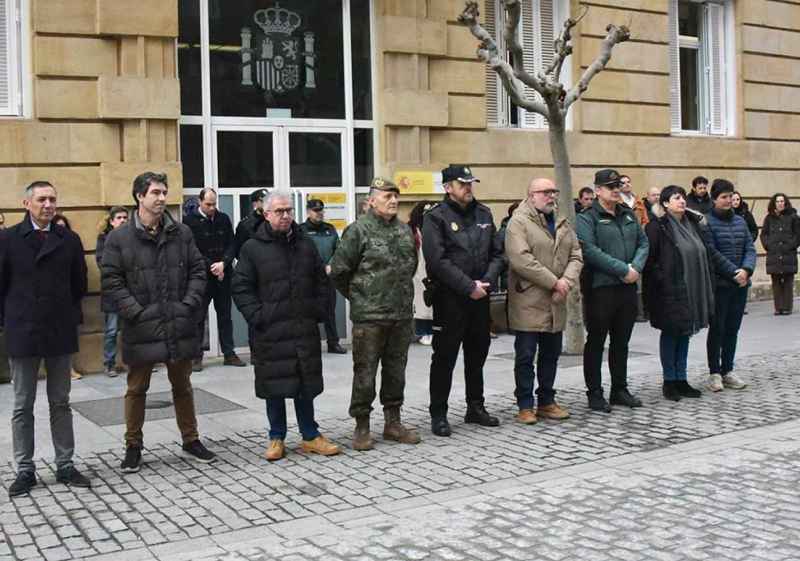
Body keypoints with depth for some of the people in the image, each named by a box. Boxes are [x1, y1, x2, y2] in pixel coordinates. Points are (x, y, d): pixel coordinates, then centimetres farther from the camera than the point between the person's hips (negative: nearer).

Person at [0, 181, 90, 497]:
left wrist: (68, 316, 8)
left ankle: (65, 466, 18)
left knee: (60, 403, 10)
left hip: (61, 333, 2)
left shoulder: (69, 240, 3)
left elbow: (79, 284, 10)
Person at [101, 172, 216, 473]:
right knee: (136, 389, 10)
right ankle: (133, 446, 24)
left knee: (182, 386, 15)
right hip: (141, 329, -3)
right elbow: (111, 281, -6)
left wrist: (190, 304, -5)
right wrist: (135, 311, -14)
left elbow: (198, 271, 8)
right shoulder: (119, 238, -5)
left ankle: (191, 441, 29)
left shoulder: (181, 233, 5)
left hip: (180, 326, 3)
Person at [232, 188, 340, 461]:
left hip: (305, 329, 3)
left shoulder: (306, 244, 10)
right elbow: (241, 288, -3)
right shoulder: (253, 248, -2)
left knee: (306, 385, 10)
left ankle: (310, 436, 22)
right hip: (270, 332, -3)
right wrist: (257, 316, -11)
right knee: (275, 387, 5)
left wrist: (319, 311, 7)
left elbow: (321, 281, 17)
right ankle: (276, 438, 20)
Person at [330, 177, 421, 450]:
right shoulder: (358, 230, -9)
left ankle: (393, 422, 25)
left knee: (396, 370, 13)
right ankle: (362, 427, 12)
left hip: (402, 315, 6)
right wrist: (358, 296, 3)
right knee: (365, 372, 1)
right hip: (369, 317, -6)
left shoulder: (405, 230, 10)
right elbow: (338, 270, -6)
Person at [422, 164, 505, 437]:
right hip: (449, 299, -6)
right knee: (444, 358, 1)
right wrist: (469, 287, -18)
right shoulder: (436, 218, -8)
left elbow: (498, 254, 10)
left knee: (477, 355, 16)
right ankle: (438, 414, 10)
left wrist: (487, 281, -8)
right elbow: (438, 261, -17)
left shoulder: (483, 213, 10)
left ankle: (475, 408, 29)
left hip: (480, 297, 6)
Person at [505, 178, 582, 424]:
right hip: (528, 302, -7)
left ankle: (547, 402, 26)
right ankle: (525, 406, 10)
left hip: (556, 303, 7)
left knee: (551, 355, 15)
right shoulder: (519, 222, -9)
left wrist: (567, 281, -10)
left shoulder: (563, 224, 15)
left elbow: (576, 256, 9)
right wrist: (553, 282, -17)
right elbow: (521, 260, -20)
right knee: (525, 357, 1)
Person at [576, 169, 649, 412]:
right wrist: (623, 269, -19)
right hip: (600, 288, -6)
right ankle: (594, 394, 10)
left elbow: (643, 243, 12)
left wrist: (636, 267, -8)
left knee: (621, 341, 15)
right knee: (596, 341, 3)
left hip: (627, 287, 7)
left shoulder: (629, 215, 14)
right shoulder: (587, 218, -7)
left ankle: (620, 390, 26)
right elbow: (590, 250, -18)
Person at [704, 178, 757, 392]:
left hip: (740, 284, 6)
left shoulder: (740, 221, 11)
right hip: (719, 284, -6)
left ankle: (727, 371, 20)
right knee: (717, 328, 1)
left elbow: (750, 248, 7)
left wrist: (746, 269, -12)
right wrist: (733, 273, -19)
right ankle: (714, 373, 10)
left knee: (733, 329, 11)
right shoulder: (706, 222, -8)